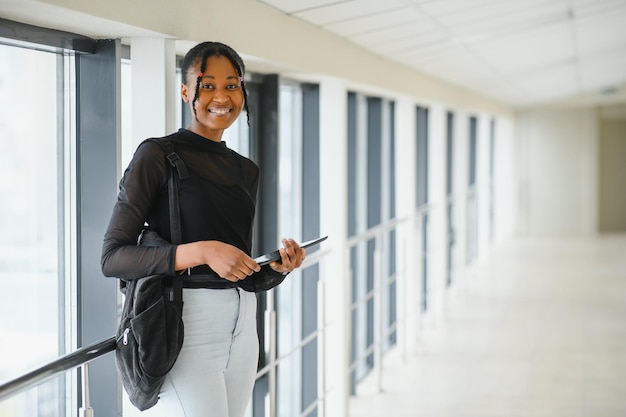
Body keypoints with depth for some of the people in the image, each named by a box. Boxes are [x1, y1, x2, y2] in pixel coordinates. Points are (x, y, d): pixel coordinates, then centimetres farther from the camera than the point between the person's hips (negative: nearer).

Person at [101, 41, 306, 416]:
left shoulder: (247, 171, 15)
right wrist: (200, 252, -20)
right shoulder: (157, 156, -4)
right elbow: (112, 258, -11)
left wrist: (278, 266, 0)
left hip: (242, 326, 6)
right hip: (186, 326, -6)